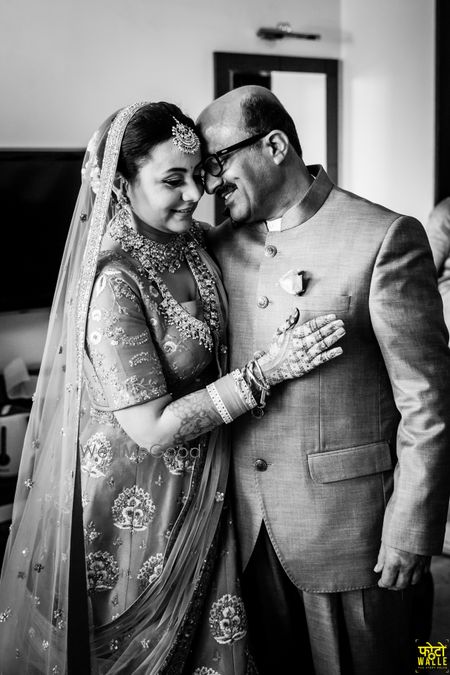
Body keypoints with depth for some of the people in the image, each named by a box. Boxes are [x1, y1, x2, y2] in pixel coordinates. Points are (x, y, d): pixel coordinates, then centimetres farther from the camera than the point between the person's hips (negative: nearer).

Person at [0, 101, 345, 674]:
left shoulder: (194, 244, -2)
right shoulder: (114, 282, -25)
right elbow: (153, 429, -25)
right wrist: (266, 370, -25)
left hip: (199, 491, 7)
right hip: (137, 504, -7)